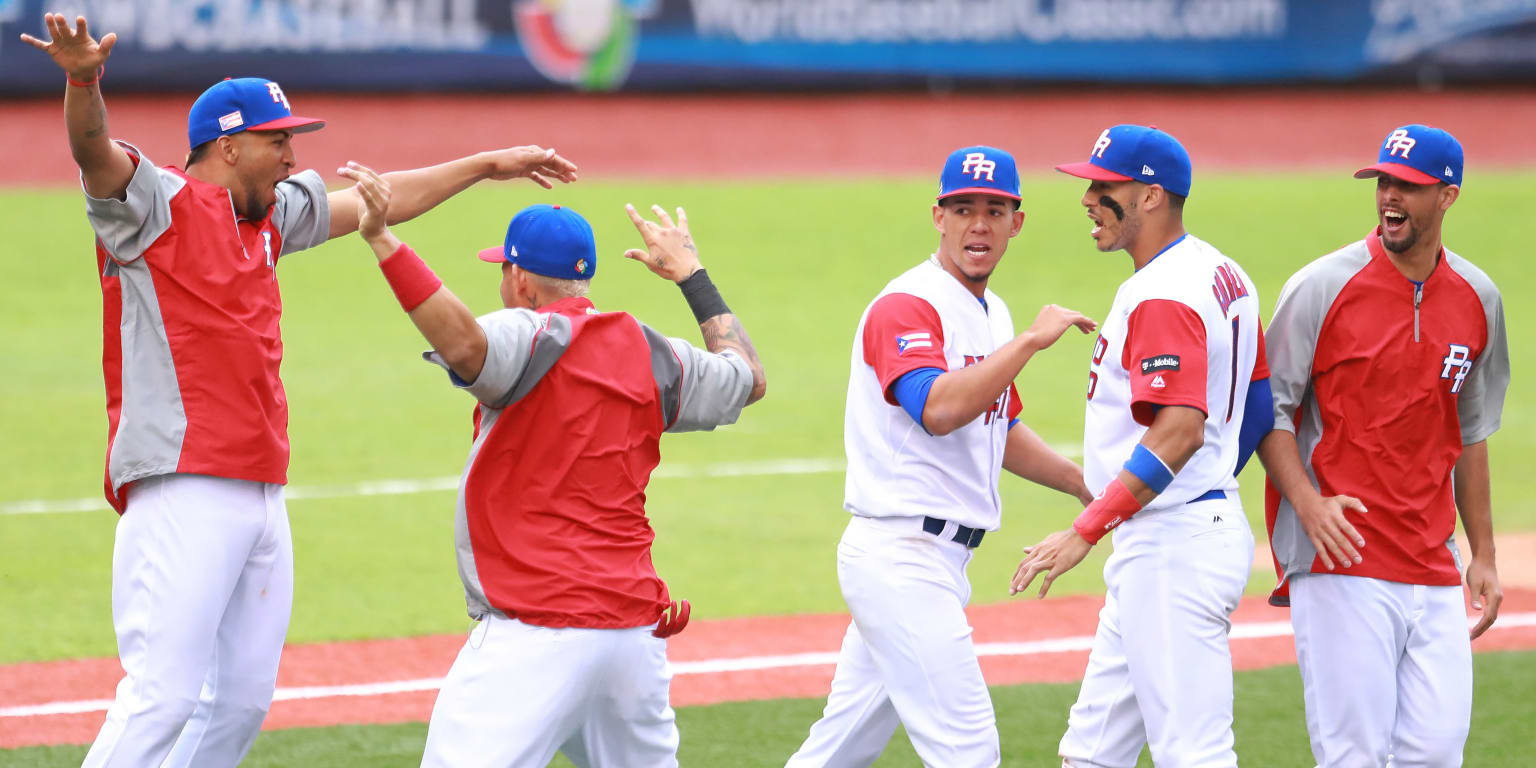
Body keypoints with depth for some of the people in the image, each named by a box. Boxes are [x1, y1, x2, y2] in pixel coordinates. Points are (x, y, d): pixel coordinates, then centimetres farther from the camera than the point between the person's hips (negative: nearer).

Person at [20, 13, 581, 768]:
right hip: (184, 490, -9)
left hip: (263, 496, 9)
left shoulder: (270, 216, 19)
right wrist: (84, 80, -45)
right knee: (164, 696, -16)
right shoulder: (158, 203, -4)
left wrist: (487, 164, 37)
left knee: (241, 699, 10)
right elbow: (96, 153, -24)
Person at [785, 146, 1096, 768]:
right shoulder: (907, 306, -13)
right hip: (901, 555, -10)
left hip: (938, 560, 10)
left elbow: (1000, 430, 30)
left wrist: (1088, 485, 24)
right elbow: (937, 409, -30)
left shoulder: (991, 314, 18)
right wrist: (1031, 340, -27)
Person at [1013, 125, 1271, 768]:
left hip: (1174, 546, -11)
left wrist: (1085, 531, -27)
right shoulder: (1224, 275, 14)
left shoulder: (1163, 296, -18)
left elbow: (1180, 431, -28)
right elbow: (1258, 409, 20)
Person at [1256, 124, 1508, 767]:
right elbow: (1270, 410, -2)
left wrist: (1483, 553, 17)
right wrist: (1309, 504, -17)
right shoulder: (1322, 288, -6)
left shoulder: (1477, 299, 9)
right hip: (1340, 563, -5)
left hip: (1434, 568, 5)